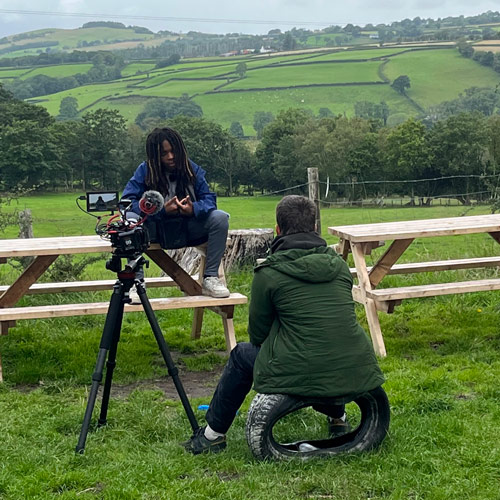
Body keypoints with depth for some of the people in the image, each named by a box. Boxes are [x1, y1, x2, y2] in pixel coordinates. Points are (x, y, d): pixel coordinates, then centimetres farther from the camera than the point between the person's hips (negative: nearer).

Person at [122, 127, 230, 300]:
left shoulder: (192, 169, -2)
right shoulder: (145, 170, -8)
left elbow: (209, 198, -6)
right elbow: (127, 200, -16)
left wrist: (194, 209, -30)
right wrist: (161, 210, -28)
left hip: (187, 229, 2)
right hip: (155, 230, -2)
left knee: (220, 218, -21)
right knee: (129, 219, -32)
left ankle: (210, 278, -14)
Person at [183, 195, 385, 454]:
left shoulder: (269, 273, -4)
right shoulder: (339, 264, 10)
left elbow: (258, 334, 7)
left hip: (302, 376, -4)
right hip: (357, 377, 5)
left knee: (242, 355, 22)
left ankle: (213, 434, 32)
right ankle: (337, 418, 44)